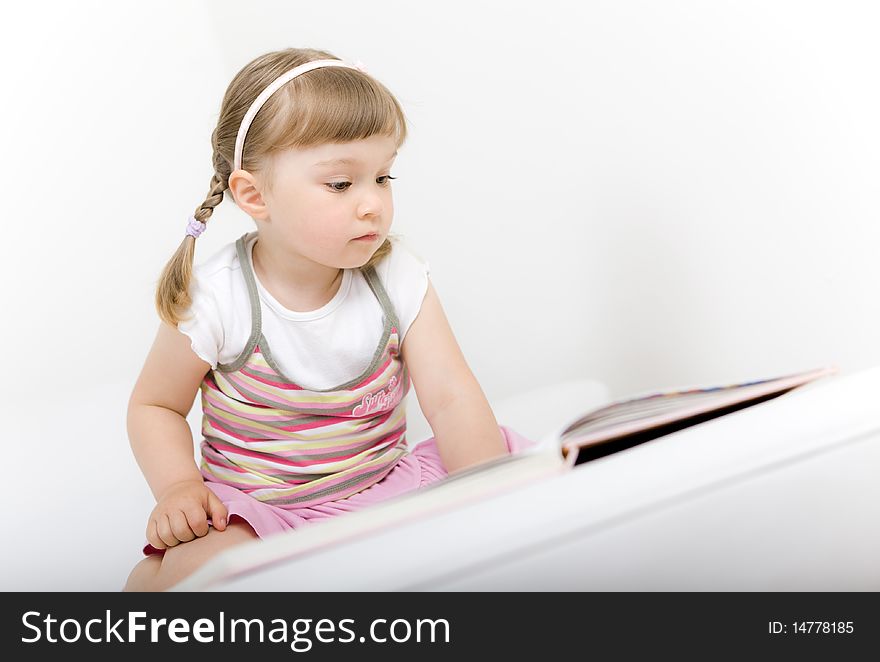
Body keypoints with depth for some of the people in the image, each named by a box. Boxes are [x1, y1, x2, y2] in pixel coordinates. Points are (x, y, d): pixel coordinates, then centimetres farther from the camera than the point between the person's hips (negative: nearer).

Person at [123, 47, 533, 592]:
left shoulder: (398, 278, -8)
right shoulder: (214, 302, -15)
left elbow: (451, 399, -13)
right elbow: (155, 405, 1)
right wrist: (178, 486, -17)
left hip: (385, 486, 4)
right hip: (259, 510, -3)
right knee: (195, 567, -35)